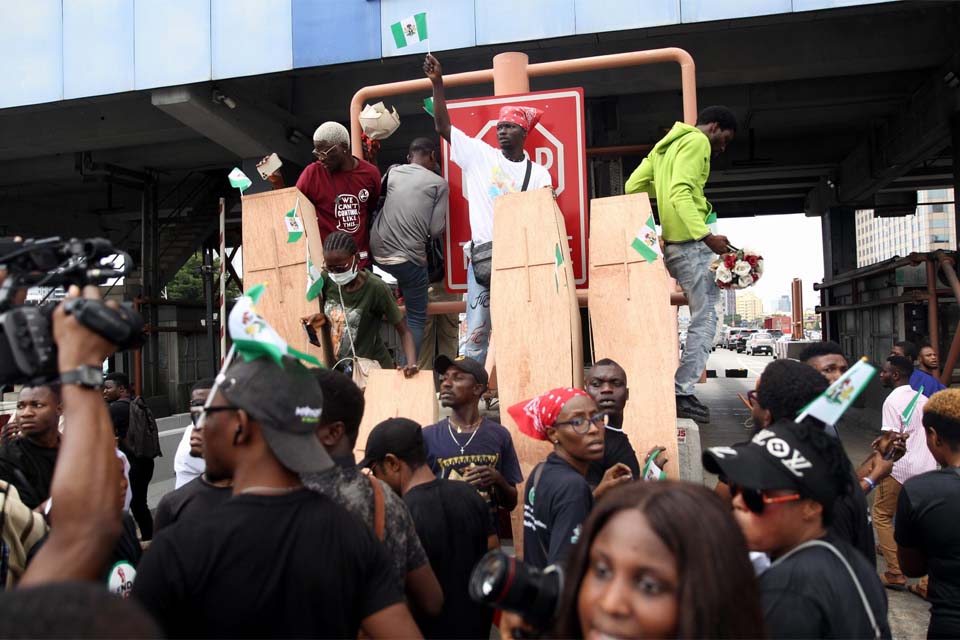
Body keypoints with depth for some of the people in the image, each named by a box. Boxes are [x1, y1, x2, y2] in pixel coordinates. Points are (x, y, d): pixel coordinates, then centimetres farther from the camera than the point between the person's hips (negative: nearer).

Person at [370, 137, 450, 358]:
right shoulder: (439, 184, -1)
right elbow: (436, 230, -5)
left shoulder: (392, 172, 9)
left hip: (378, 254, 4)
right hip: (409, 258, -4)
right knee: (416, 319, 7)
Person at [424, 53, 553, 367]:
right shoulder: (479, 154, 8)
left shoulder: (538, 173, 9)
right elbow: (443, 126, 3)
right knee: (476, 334, 0)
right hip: (482, 255, 0)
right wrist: (437, 83, -5)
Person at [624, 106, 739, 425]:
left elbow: (632, 186, 18)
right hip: (691, 243, -9)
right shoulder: (697, 141, -6)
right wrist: (706, 236, -27)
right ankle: (682, 393, -6)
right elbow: (681, 193, -21)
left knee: (703, 317, 15)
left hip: (673, 244, 9)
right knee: (705, 319, -6)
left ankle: (683, 389, 15)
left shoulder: (665, 145, 22)